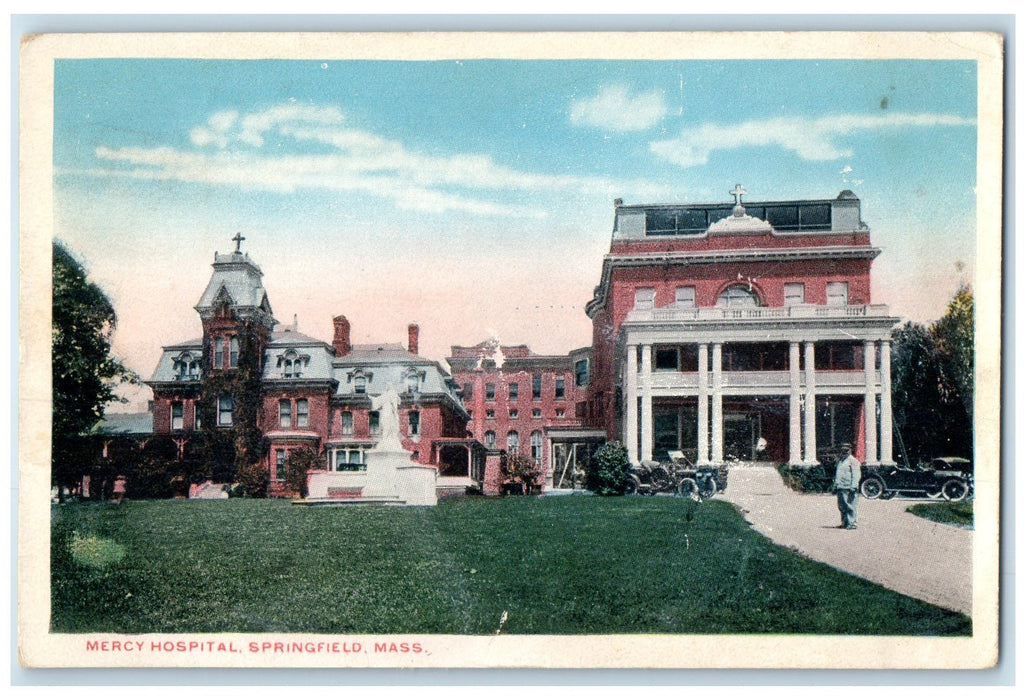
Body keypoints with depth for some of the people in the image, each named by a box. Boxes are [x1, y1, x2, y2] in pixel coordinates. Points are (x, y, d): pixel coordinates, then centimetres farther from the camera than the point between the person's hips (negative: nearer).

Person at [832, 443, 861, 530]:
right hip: (840, 488, 8)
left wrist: (854, 486, -19)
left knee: (850, 506, -8)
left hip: (849, 488, -8)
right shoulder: (839, 461, 23)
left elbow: (856, 475, -10)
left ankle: (851, 523, -6)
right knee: (841, 506, 10)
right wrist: (835, 486, 25)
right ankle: (844, 522, 17)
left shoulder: (853, 461, -2)